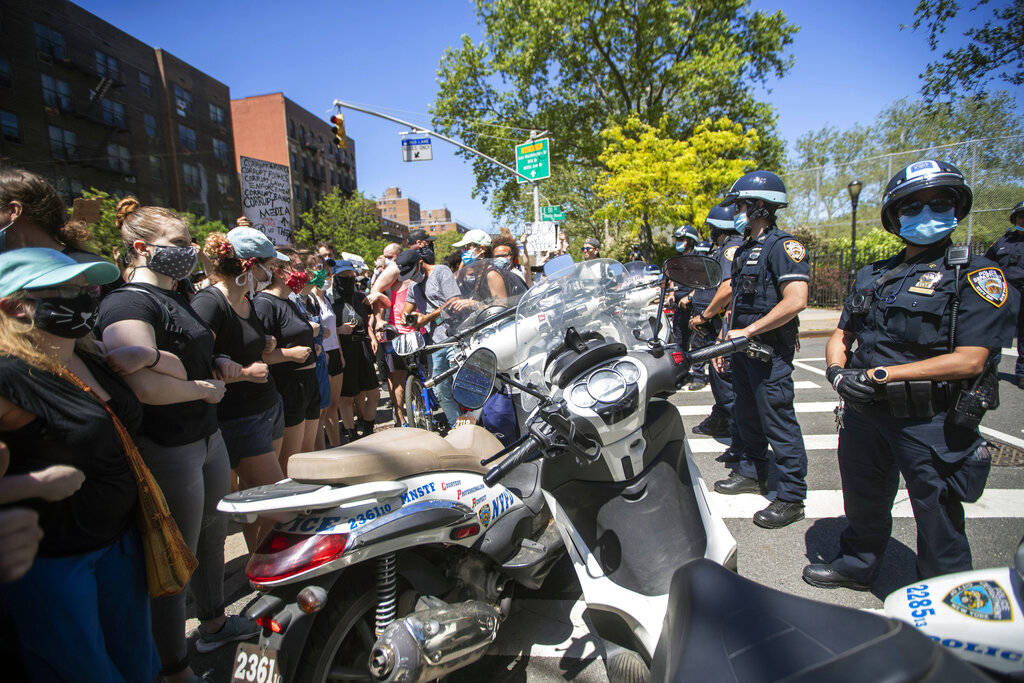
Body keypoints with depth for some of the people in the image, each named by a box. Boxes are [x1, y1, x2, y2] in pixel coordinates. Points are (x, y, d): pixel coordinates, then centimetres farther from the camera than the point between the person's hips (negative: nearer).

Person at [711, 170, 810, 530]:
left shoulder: (783, 246, -12)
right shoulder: (744, 251, 16)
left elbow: (796, 301, -24)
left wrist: (748, 331, -21)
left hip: (770, 351, -9)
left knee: (778, 422, -3)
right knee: (746, 416, 18)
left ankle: (791, 497, 8)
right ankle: (752, 473, 34)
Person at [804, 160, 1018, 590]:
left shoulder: (977, 275, -6)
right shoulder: (872, 276, 12)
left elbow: (971, 360, -16)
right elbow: (842, 335, 14)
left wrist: (881, 374, -21)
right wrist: (837, 370, -8)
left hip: (928, 421, -5)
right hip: (863, 410, 6)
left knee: (937, 516, 8)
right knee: (863, 501, 22)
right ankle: (856, 565, 44)